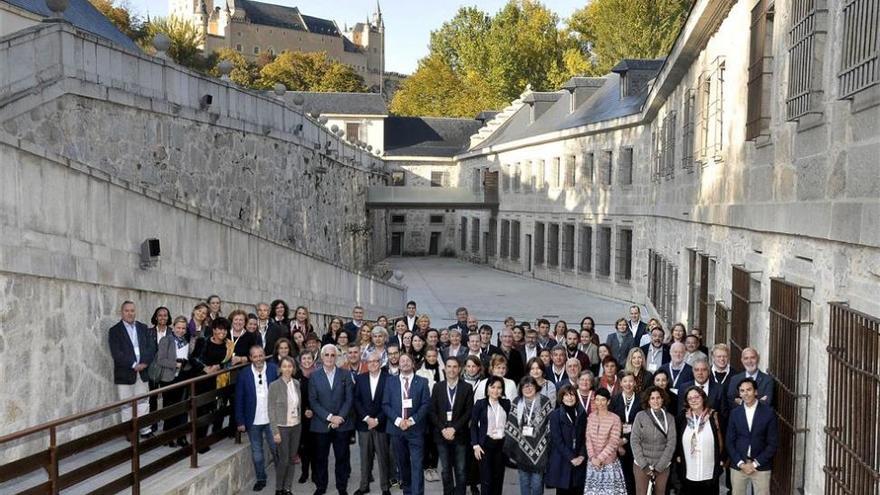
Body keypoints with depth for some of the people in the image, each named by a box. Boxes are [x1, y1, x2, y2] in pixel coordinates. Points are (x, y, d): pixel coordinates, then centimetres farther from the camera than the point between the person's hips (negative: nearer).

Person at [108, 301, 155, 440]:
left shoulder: (143, 328, 10)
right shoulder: (114, 331, -3)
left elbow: (151, 347, 3)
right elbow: (116, 353, -13)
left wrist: (144, 363, -13)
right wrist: (133, 365, -17)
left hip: (142, 372, 4)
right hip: (125, 374, -4)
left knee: (143, 402, 8)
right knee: (127, 405, 3)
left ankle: (145, 430, 14)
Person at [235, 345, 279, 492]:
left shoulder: (274, 370, -5)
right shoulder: (244, 374, -4)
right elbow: (239, 399, -1)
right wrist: (240, 421, -4)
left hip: (272, 419, -1)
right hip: (253, 420, 1)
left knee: (276, 449, 7)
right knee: (256, 451, 11)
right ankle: (260, 479, 25)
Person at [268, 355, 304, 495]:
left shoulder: (297, 383, 3)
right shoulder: (274, 385, -11)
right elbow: (271, 410, -10)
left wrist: (300, 422, 5)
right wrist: (275, 431, -12)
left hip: (296, 426, 5)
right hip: (282, 427, -4)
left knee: (292, 459, 9)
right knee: (283, 459, -1)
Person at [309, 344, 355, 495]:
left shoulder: (345, 375, 4)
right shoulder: (314, 376, 2)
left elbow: (349, 399, 0)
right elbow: (313, 401, -3)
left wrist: (340, 417, -11)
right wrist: (329, 417, -12)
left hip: (342, 424, 0)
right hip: (321, 424, 0)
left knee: (342, 457, 5)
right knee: (320, 458, 6)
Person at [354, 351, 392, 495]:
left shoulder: (388, 378, -3)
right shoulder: (360, 378, 7)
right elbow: (356, 400, 2)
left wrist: (378, 420, -11)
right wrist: (366, 418, -9)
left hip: (381, 424, -2)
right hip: (364, 424, 2)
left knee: (383, 456, 3)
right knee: (365, 456, 8)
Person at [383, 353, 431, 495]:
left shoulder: (422, 382, 4)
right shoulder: (390, 381, 8)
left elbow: (426, 404, -3)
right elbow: (385, 404, 3)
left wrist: (412, 420, -14)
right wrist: (397, 420, -11)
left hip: (416, 429, -2)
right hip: (396, 428, 2)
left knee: (417, 464, -8)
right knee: (402, 463, 11)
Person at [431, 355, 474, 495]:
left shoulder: (467, 387, 0)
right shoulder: (437, 387, 6)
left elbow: (468, 412, -4)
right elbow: (433, 411, 4)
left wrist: (454, 428, -12)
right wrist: (443, 429, -9)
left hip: (459, 435, -2)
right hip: (442, 435, 2)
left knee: (461, 471, 0)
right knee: (445, 471, 7)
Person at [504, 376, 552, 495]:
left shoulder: (544, 402, -3)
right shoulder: (517, 403, 3)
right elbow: (511, 427, 4)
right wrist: (509, 449, 2)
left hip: (539, 448, -2)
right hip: (522, 448, 2)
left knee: (537, 483, 0)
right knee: (524, 482, 10)